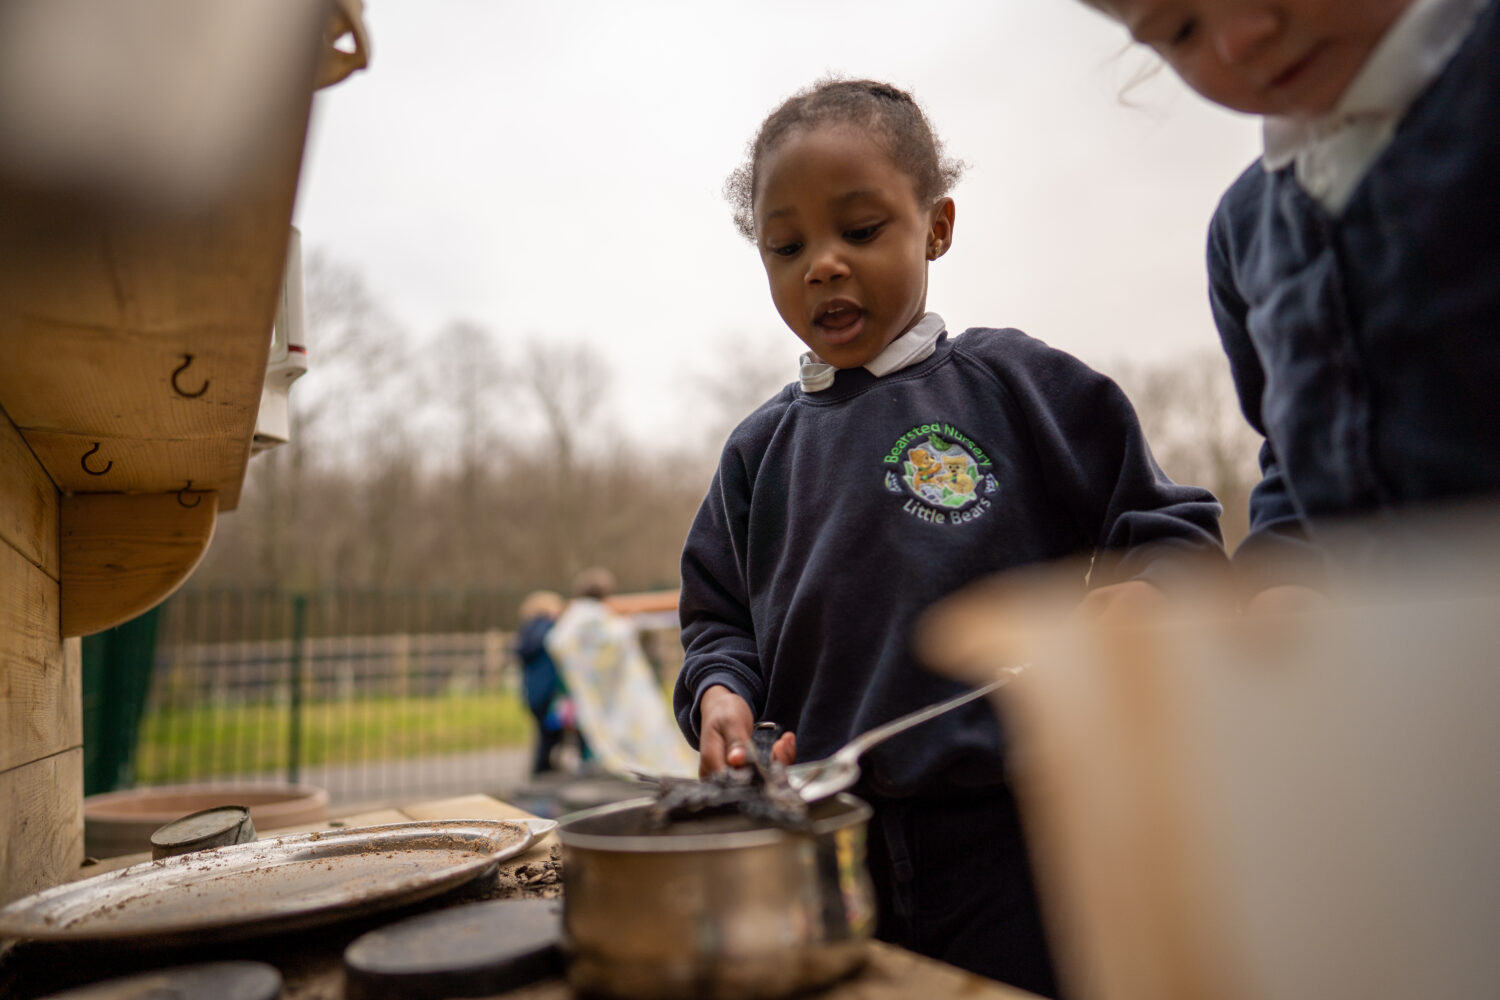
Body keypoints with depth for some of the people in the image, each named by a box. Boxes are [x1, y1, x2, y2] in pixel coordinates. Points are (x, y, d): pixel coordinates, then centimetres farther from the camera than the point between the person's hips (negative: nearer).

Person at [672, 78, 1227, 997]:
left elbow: (1175, 539, 2)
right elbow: (719, 620, 15)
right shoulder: (760, 449, 10)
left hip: (1015, 842, -3)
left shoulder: (1018, 384, -1)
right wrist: (721, 693, -5)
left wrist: (1133, 595, -19)